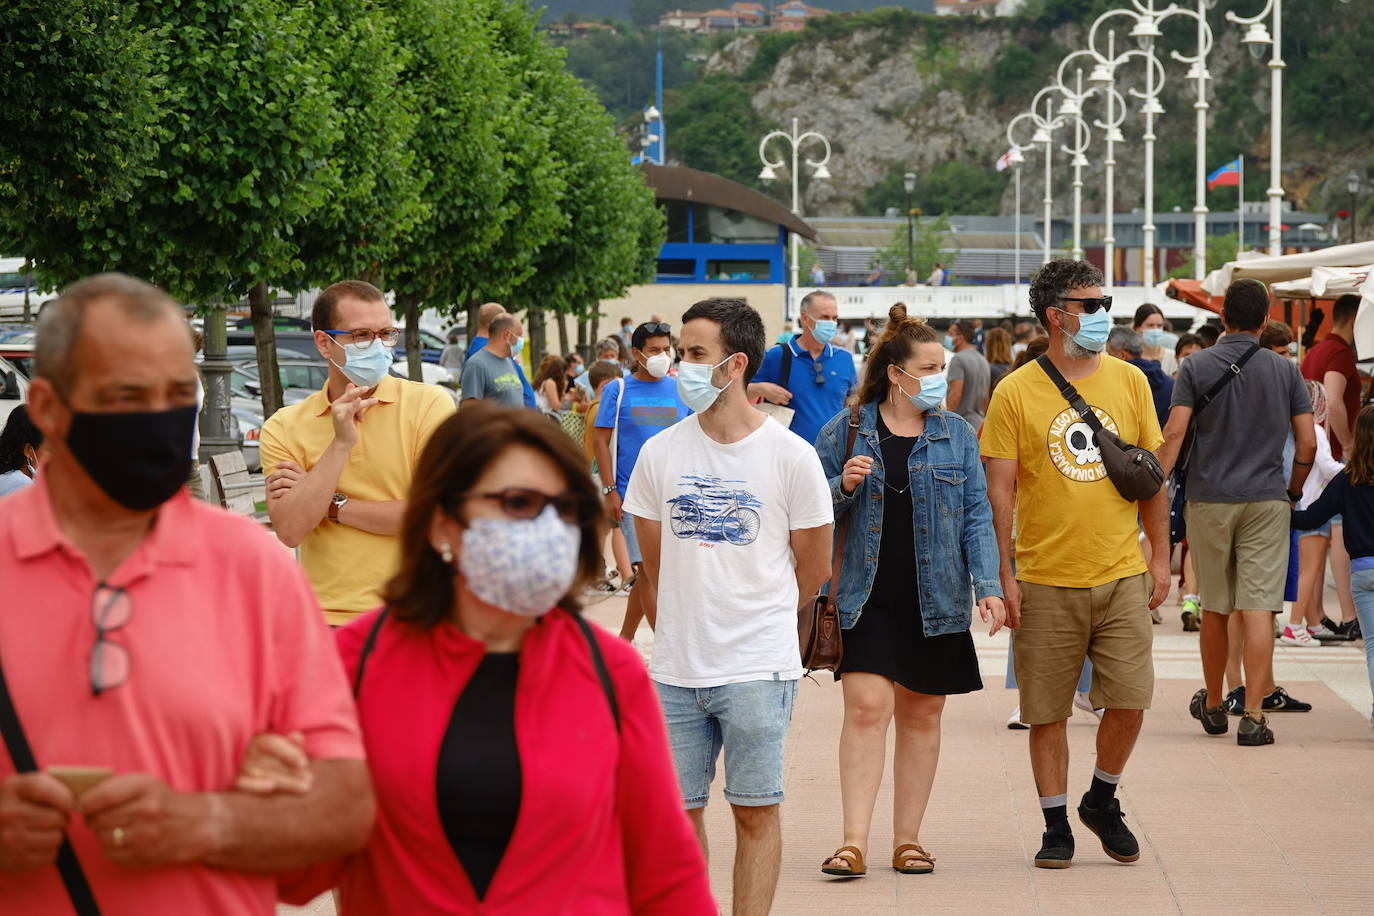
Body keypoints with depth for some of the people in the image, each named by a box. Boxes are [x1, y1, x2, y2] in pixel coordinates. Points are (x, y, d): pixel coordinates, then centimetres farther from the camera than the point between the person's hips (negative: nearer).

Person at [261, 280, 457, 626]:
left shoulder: (429, 403, 3)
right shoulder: (283, 428, 8)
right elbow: (289, 530, -5)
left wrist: (331, 505, -2)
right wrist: (340, 443, -10)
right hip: (324, 620, 1)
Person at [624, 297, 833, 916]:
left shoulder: (790, 456, -5)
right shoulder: (660, 453, 2)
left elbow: (813, 567, 6)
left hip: (757, 669, -3)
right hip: (675, 668, 3)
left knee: (755, 813, 3)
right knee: (678, 812, 7)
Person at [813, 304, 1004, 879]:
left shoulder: (957, 435, 6)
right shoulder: (846, 431, 2)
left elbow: (976, 515, 4)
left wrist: (988, 585, -7)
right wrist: (844, 487, -14)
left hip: (935, 600, 2)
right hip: (867, 598, -2)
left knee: (922, 715, 7)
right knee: (866, 708, -12)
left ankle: (908, 840, 16)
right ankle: (854, 841, -12)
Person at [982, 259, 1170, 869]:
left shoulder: (1129, 382, 6)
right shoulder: (1016, 393, -4)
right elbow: (998, 490, -3)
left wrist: (1160, 556, 9)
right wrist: (1003, 576, -7)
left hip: (1122, 576, 2)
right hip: (1046, 582, -2)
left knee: (1129, 701, -2)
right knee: (1047, 711, 3)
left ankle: (1102, 800, 22)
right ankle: (1056, 825, 18)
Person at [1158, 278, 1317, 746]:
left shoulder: (1196, 366, -1)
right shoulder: (1285, 370, 3)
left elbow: (1174, 433, -10)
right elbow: (1307, 443, 2)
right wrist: (1294, 492, 16)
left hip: (1209, 498, 0)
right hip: (1266, 499, 0)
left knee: (1214, 608, 13)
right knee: (1259, 609, -5)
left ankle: (1213, 706, 28)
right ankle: (1253, 716, -12)